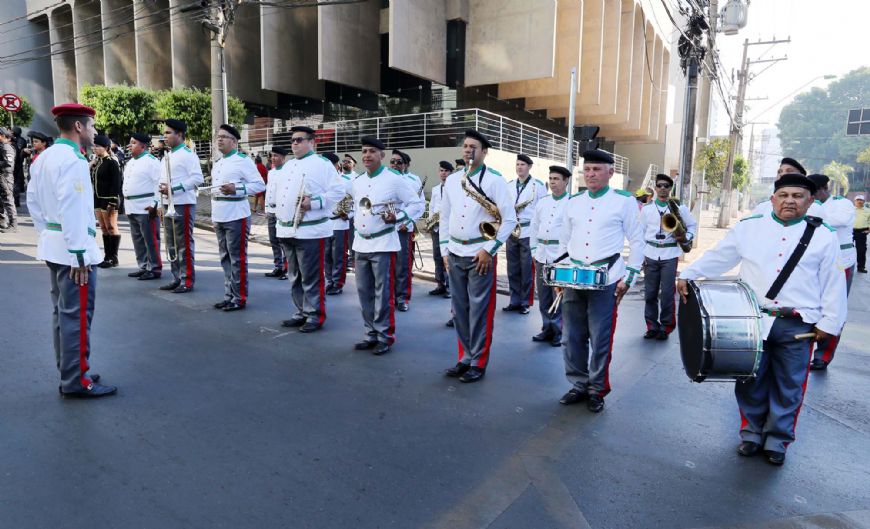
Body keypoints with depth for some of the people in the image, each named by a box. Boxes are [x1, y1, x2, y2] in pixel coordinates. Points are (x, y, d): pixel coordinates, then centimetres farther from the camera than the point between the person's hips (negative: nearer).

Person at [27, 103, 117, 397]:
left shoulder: (44, 158, 13)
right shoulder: (72, 160, -17)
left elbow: (33, 200, 17)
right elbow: (73, 211, -22)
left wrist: (47, 234, 21)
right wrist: (79, 255, -21)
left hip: (52, 244, 10)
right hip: (72, 248, -10)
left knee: (62, 312, 15)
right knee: (77, 315, -4)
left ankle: (69, 374, 25)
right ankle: (76, 381, 3)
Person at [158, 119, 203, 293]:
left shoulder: (188, 154, -9)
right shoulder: (166, 155, 18)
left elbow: (197, 178, -17)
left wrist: (174, 188, -19)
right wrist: (161, 204, 10)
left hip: (183, 205, -9)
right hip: (168, 205, 9)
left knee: (184, 244, -4)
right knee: (171, 244, 12)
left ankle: (188, 280, 2)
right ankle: (176, 278, 21)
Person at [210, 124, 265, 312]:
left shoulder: (243, 161, -7)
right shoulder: (217, 164, 18)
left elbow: (260, 184, -12)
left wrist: (236, 189, -22)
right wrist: (214, 214, 21)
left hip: (236, 217, -8)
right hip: (219, 218, 8)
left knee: (237, 258, -4)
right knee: (225, 258, 12)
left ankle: (240, 298, 3)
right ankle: (229, 295, 20)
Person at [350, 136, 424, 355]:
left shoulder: (395, 178, -8)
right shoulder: (357, 181, 12)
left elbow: (418, 204, -6)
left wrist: (397, 217, -18)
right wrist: (355, 221, 12)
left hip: (383, 244, -7)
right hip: (360, 243, 7)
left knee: (383, 293, -3)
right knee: (364, 292, 10)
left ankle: (385, 337, 8)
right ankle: (371, 334, 21)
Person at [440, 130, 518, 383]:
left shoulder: (495, 180, -6)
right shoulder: (452, 180, 11)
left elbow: (510, 219, -8)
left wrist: (489, 250, -13)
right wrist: (444, 250, 10)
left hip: (480, 255, -5)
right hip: (455, 254, 6)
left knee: (480, 310, 0)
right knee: (459, 308, 11)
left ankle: (478, 363, 13)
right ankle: (465, 358, 23)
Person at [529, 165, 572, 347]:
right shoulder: (542, 202, 14)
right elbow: (534, 227, 18)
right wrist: (534, 250, 13)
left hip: (561, 256, -6)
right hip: (542, 255, 6)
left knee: (559, 297, -1)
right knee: (543, 295, 11)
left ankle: (559, 332, 10)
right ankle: (547, 328, 23)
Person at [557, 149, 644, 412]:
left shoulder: (624, 201, -1)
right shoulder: (573, 202, 11)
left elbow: (637, 242, 0)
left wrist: (628, 278, -5)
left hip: (606, 278, -4)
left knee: (600, 338, 2)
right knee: (572, 336, 8)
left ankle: (598, 390, 18)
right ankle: (580, 384, 24)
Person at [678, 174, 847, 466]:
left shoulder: (823, 237, 1)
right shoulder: (748, 228, 2)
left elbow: (833, 284, 3)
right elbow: (717, 257, 4)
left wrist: (829, 322, 1)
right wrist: (688, 275, -6)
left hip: (798, 326, 0)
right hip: (753, 319, 1)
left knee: (788, 387, 11)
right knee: (750, 382, 12)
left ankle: (777, 441, 29)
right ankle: (751, 432, 31)